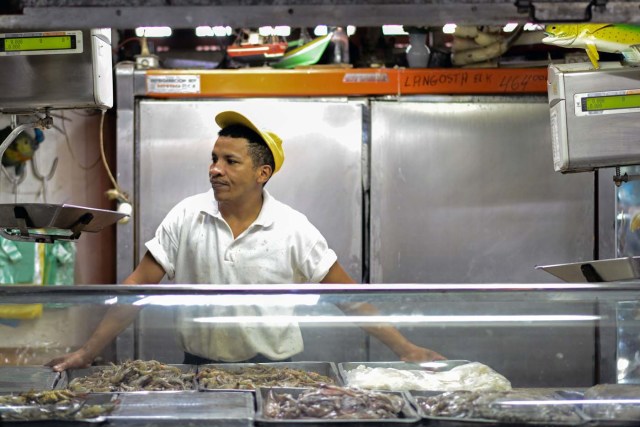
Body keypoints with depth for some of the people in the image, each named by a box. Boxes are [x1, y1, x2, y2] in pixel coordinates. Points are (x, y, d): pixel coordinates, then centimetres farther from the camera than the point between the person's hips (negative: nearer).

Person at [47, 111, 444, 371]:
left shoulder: (293, 228, -5)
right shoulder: (186, 217, -2)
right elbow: (140, 286, 0)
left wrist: (404, 347, -8)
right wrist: (89, 351, -6)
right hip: (200, 368, 1)